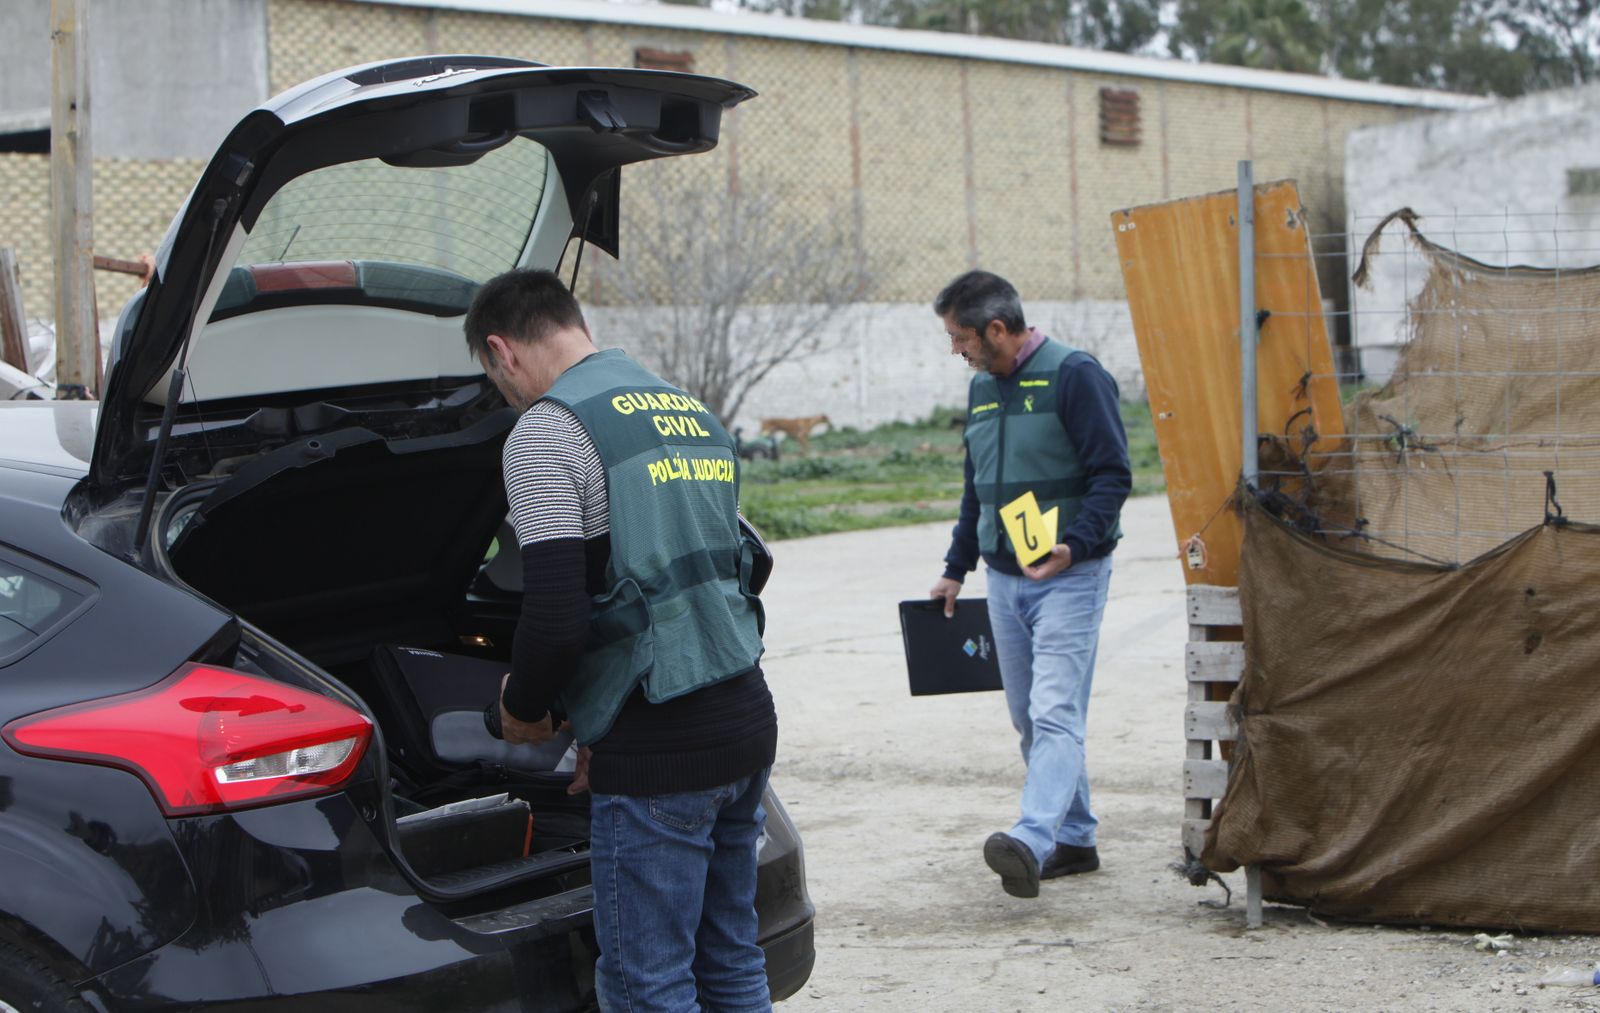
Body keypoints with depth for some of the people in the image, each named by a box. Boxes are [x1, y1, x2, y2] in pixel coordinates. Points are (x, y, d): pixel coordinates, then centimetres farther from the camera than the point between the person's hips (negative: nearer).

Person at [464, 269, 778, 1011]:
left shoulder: (547, 432, -10)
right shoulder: (694, 415, 16)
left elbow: (556, 620, -19)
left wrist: (522, 709, 3)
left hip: (657, 750, -8)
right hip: (747, 719, 8)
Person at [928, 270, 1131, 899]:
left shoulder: (1073, 375, -11)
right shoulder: (982, 388, 14)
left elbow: (1113, 474, -14)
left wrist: (1075, 544, -27)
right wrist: (956, 569, 25)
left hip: (1069, 578, -8)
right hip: (1004, 580, 8)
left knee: (1055, 714, -17)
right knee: (1029, 720, 10)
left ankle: (1032, 841, -29)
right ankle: (1074, 839, 19)